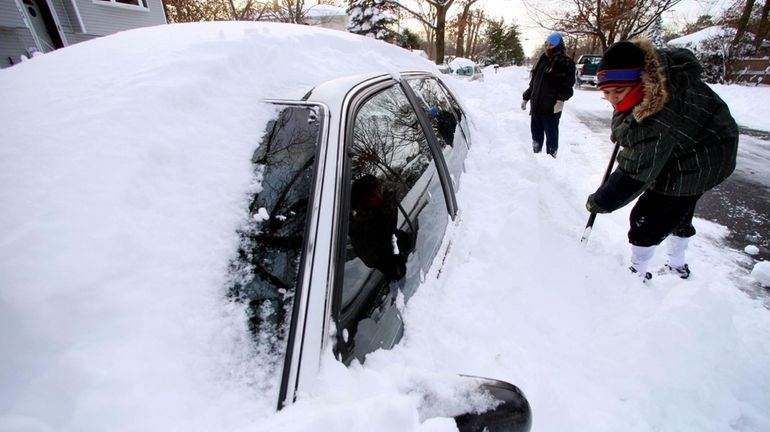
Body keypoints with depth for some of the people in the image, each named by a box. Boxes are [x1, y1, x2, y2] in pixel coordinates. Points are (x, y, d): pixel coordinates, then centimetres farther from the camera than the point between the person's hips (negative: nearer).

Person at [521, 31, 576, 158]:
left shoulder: (566, 63, -3)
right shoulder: (542, 61, 16)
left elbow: (567, 85, -10)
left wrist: (561, 99, -25)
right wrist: (526, 98, 19)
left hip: (552, 108, -6)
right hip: (536, 106, 6)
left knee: (551, 134, -2)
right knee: (536, 133, 13)